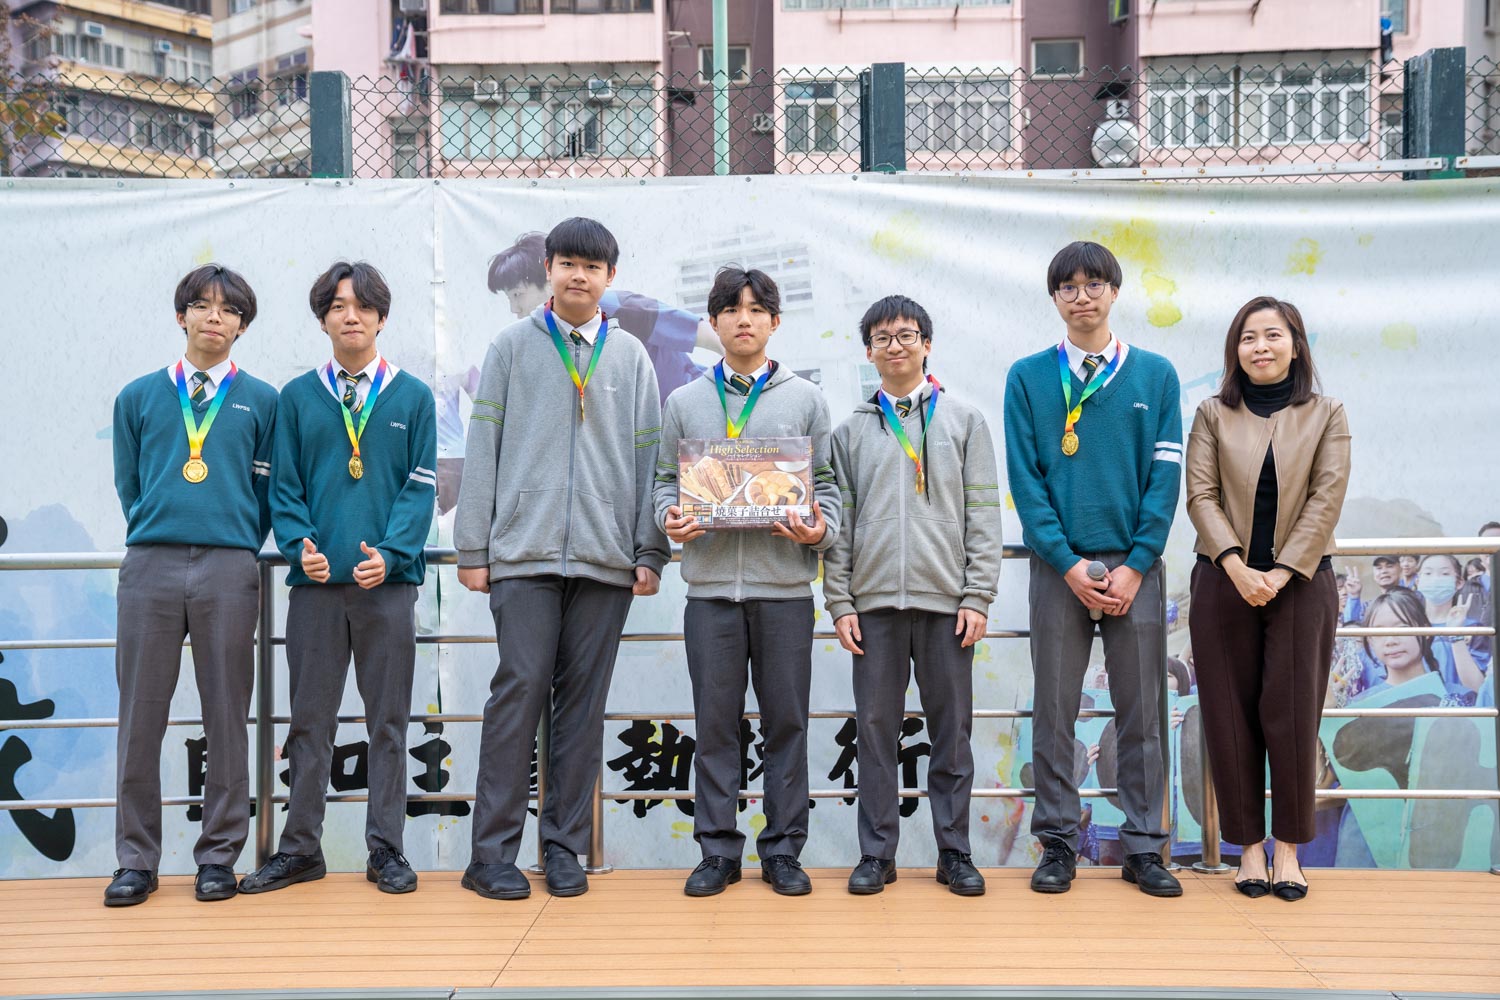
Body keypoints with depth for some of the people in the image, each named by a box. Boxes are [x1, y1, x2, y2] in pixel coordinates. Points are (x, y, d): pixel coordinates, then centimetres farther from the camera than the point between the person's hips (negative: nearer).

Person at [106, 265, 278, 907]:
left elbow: (268, 490, 10)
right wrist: (151, 535, 9)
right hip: (149, 565, 1)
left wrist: (238, 550, 5)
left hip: (229, 570, -1)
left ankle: (219, 856, 13)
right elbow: (128, 484, 16)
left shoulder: (260, 401, 10)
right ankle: (136, 859, 13)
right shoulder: (139, 396, 13)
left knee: (226, 717, 3)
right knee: (140, 717, 3)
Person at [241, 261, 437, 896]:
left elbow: (420, 486, 1)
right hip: (316, 582, 1)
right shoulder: (297, 397, 10)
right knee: (310, 719, 7)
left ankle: (386, 848, 14)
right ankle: (300, 848, 17)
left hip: (388, 582, -1)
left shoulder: (412, 397, 7)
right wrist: (299, 545, -11)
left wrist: (390, 552, -14)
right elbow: (284, 486, 7)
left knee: (388, 720, 5)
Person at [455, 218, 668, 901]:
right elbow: (482, 450, 5)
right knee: (520, 691, -7)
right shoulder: (513, 346, 8)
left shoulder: (631, 357, 13)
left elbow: (648, 456, 11)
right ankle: (493, 851, 3)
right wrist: (472, 549, 0)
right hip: (524, 554, -2)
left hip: (605, 560, 2)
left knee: (583, 702, 5)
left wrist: (650, 552, 4)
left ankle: (564, 847, 14)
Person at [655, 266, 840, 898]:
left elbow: (826, 483, 8)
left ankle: (783, 850, 15)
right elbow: (667, 480, 13)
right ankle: (718, 849, 15)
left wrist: (821, 527, -11)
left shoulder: (805, 399, 9)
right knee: (715, 721, 4)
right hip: (710, 583, 1)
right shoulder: (684, 402, 11)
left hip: (785, 584, 0)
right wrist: (670, 518, -7)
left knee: (786, 720, 5)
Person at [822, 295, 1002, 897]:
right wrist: (839, 602, 0)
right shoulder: (852, 430, 12)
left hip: (947, 600, -1)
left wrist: (978, 596, -5)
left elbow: (983, 514, 3)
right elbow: (839, 522, 8)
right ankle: (877, 853, 13)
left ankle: (955, 852, 14)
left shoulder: (964, 421, 9)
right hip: (874, 601, 1)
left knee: (952, 729, 4)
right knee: (876, 728, 4)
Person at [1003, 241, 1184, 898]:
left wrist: (1135, 564, -8)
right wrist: (1068, 563, -10)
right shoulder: (1028, 377, 4)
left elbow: (1165, 475, 1)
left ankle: (1144, 847, 16)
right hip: (1058, 565, 0)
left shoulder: (1155, 375, 6)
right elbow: (1024, 479, -1)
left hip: (1135, 565, 1)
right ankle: (1058, 844, 14)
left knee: (1140, 712, 6)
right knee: (1055, 712, 4)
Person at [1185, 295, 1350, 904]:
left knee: (1293, 715, 0)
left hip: (1302, 583, 0)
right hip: (1225, 584, 1)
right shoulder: (1213, 415, 6)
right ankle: (1249, 846, 12)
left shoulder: (1326, 415, 5)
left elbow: (1327, 497, -3)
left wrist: (1283, 571, -13)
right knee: (1231, 716, 2)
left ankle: (1288, 846, 12)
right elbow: (1201, 495, -2)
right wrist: (1237, 566, -15)